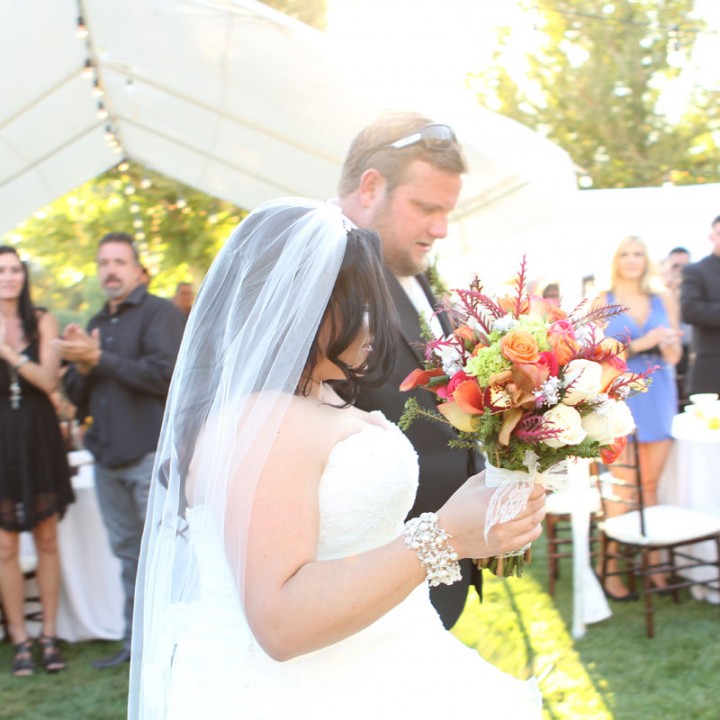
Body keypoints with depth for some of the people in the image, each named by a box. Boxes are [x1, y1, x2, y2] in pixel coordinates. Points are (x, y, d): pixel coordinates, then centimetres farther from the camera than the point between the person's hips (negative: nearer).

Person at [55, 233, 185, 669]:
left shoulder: (160, 313, -3)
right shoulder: (97, 325, 19)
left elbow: (164, 375, -18)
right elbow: (78, 398, 19)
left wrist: (99, 359, -13)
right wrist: (81, 367, -3)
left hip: (151, 453, -7)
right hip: (108, 456, 7)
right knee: (129, 553, 12)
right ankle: (137, 641, 21)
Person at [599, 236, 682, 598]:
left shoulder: (664, 301, 9)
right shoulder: (603, 302, 3)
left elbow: (674, 358, 8)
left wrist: (668, 343, -14)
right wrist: (640, 344, -15)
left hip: (657, 398, 3)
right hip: (620, 398, -3)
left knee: (650, 484, 7)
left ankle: (653, 564, 13)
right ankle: (610, 569, 3)